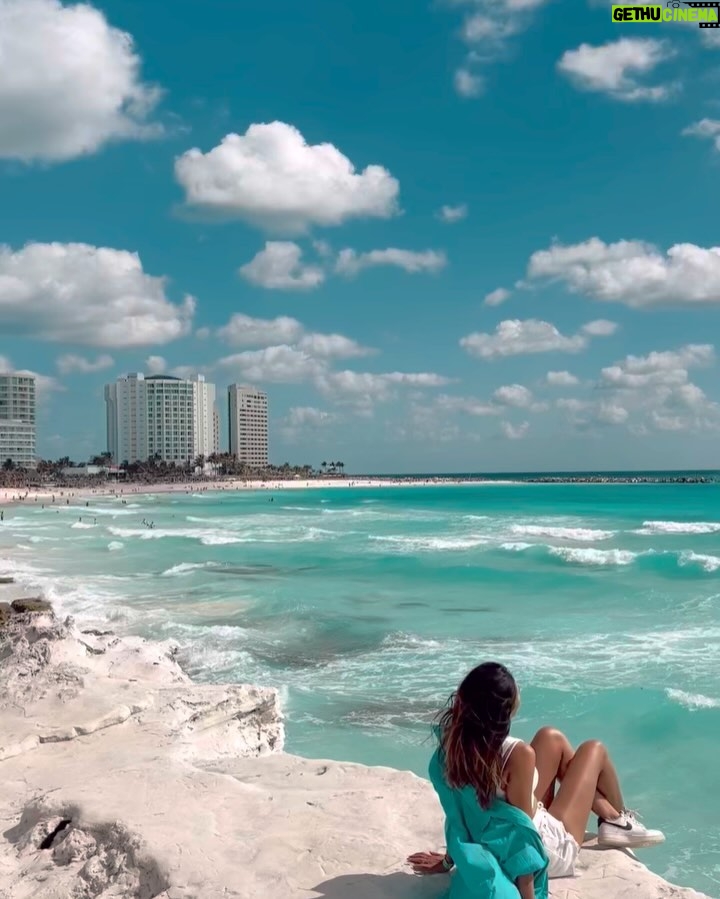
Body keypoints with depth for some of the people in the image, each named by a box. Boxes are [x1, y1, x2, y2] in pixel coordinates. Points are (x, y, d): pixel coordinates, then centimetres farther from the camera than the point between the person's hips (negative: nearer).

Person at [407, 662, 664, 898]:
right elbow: (521, 830, -29)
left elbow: (459, 810, -3)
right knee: (594, 750, 9)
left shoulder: (452, 741, -16)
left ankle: (609, 817, 33)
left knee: (552, 739, 17)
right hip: (548, 852, -6)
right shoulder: (517, 754, -34)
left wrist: (449, 860, 9)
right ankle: (620, 822, 36)